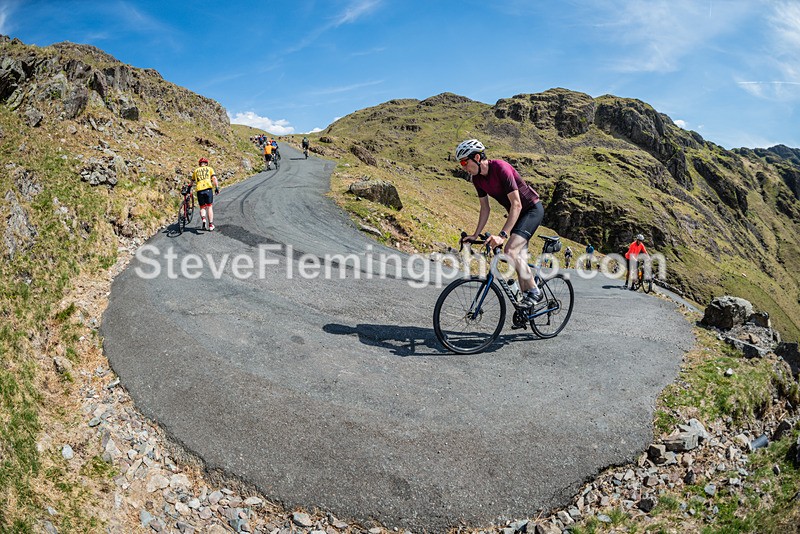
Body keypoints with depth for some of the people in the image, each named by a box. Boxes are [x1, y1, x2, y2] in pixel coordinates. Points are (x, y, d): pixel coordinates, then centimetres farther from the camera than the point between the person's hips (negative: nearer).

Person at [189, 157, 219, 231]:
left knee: (202, 207, 12)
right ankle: (210, 225, 1)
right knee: (209, 207, 6)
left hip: (199, 190, 2)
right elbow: (214, 178, 0)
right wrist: (217, 187, -2)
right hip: (208, 189, -2)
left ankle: (203, 218, -18)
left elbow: (192, 182, 28)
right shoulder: (209, 168, 15)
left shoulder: (196, 170, 21)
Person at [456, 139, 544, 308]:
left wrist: (502, 235, -38)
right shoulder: (477, 178, -4)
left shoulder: (501, 168, -28)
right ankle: (526, 298, 18)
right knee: (520, 259, 8)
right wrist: (475, 235, 0)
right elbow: (485, 208, 6)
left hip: (532, 208, -8)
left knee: (510, 251, -23)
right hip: (517, 213, 9)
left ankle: (534, 292, -8)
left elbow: (516, 204, -31)